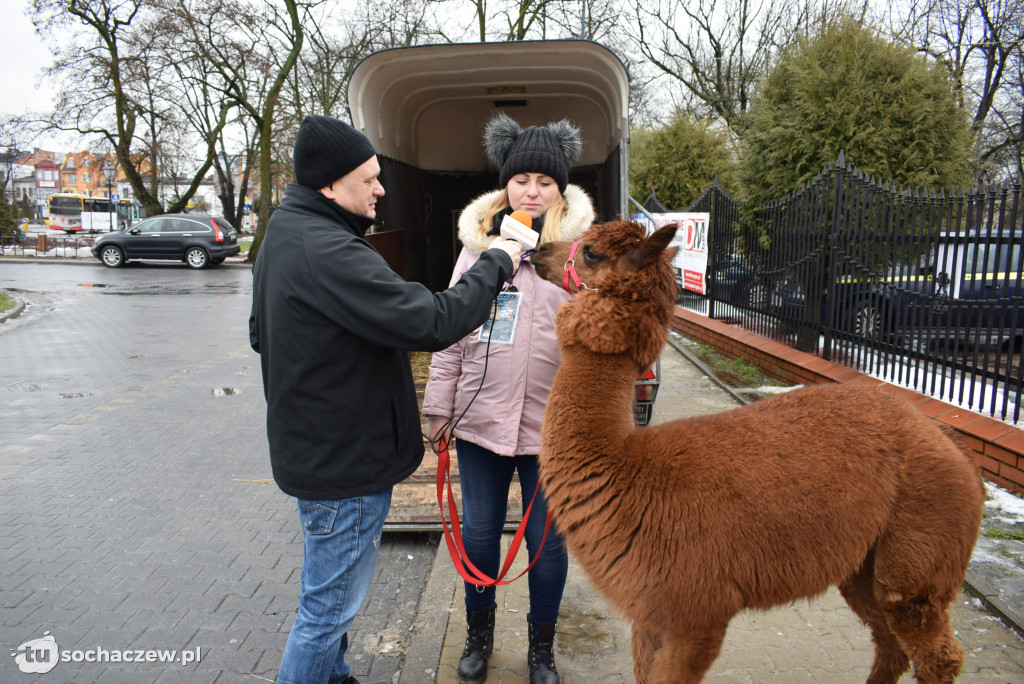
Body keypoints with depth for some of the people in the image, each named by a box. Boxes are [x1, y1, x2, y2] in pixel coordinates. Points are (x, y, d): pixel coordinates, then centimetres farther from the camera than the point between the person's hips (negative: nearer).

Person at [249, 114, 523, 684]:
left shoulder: (286, 234, 8)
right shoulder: (329, 252, -27)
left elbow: (261, 333, 19)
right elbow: (431, 323, -32)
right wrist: (496, 264, -18)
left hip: (313, 446, 11)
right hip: (345, 465, -11)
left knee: (333, 596, 28)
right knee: (329, 606, 8)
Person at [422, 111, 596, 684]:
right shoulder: (479, 242, 4)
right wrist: (441, 404, 7)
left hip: (551, 424, -2)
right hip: (480, 417, 3)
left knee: (547, 539, 12)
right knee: (479, 531, 16)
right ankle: (480, 633, 42)